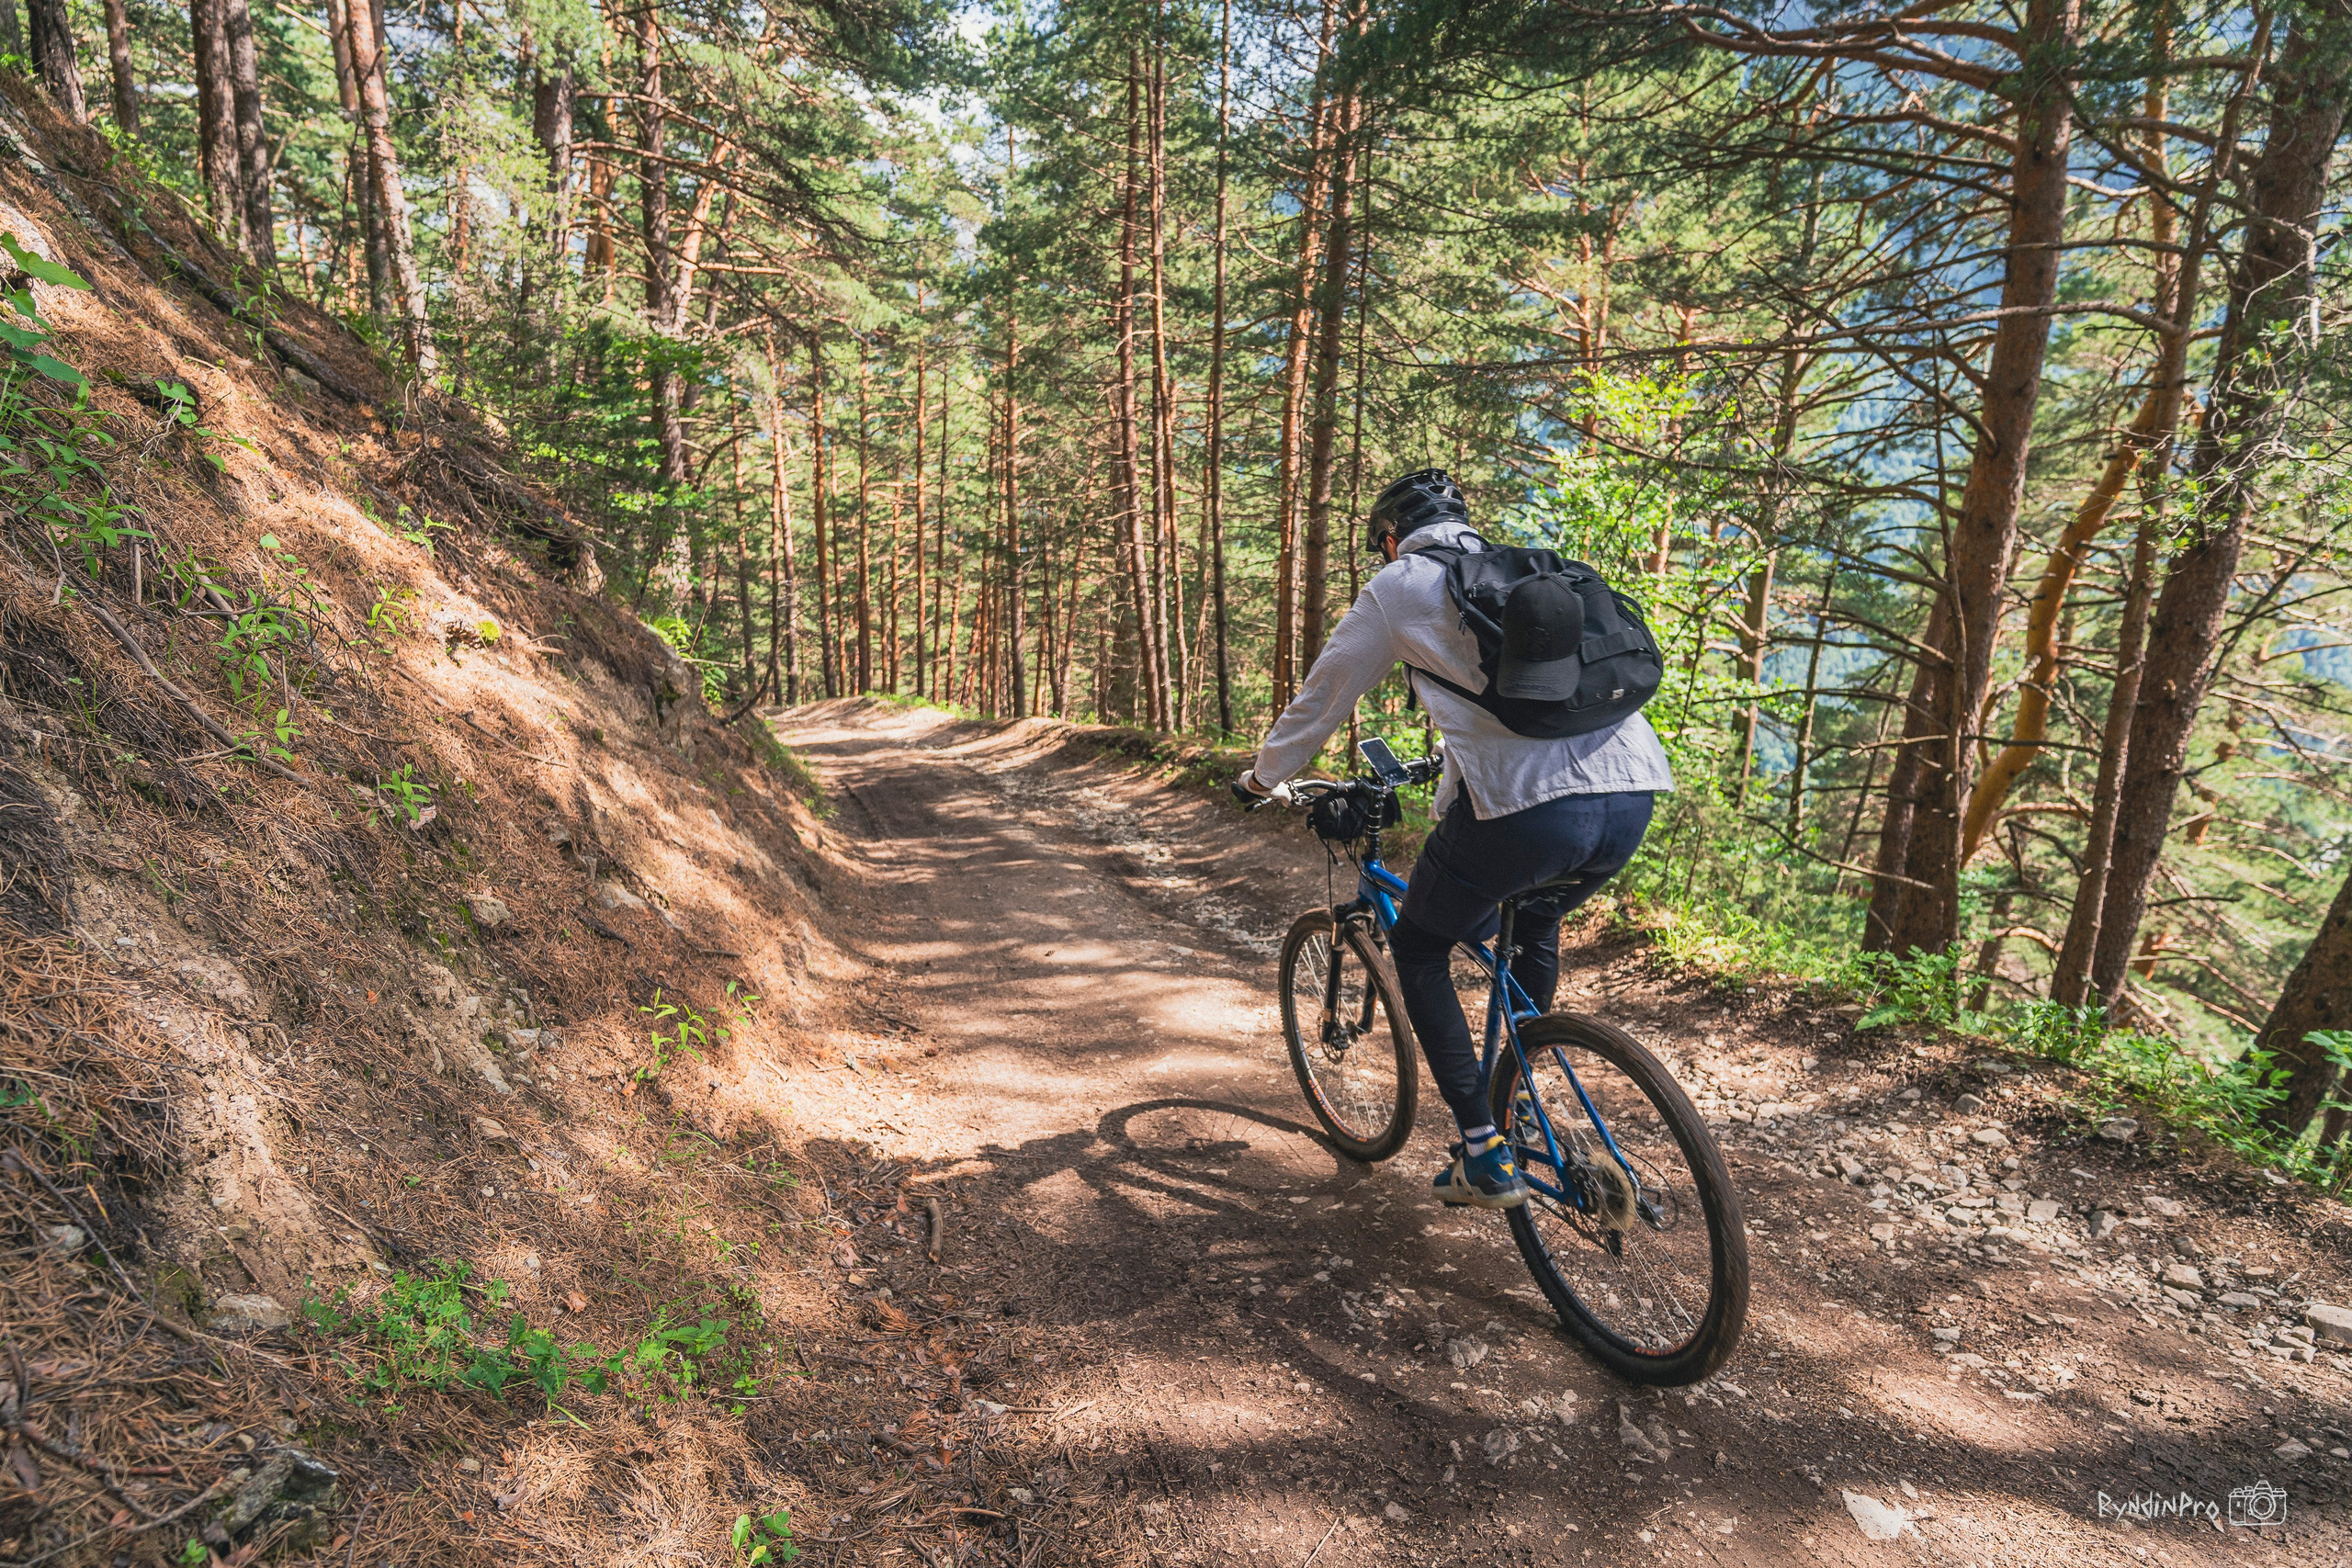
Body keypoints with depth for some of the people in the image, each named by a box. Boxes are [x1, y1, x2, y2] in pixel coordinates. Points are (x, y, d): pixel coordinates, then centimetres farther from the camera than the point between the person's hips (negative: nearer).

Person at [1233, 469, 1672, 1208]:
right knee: (1535, 921, 36)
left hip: (1528, 810, -7)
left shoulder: (1399, 586, 10)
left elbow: (1322, 698, 17)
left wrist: (1261, 777, 35)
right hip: (1634, 799, 7)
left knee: (1418, 949, 18)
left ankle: (1486, 1156, 15)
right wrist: (1446, 801, 53)